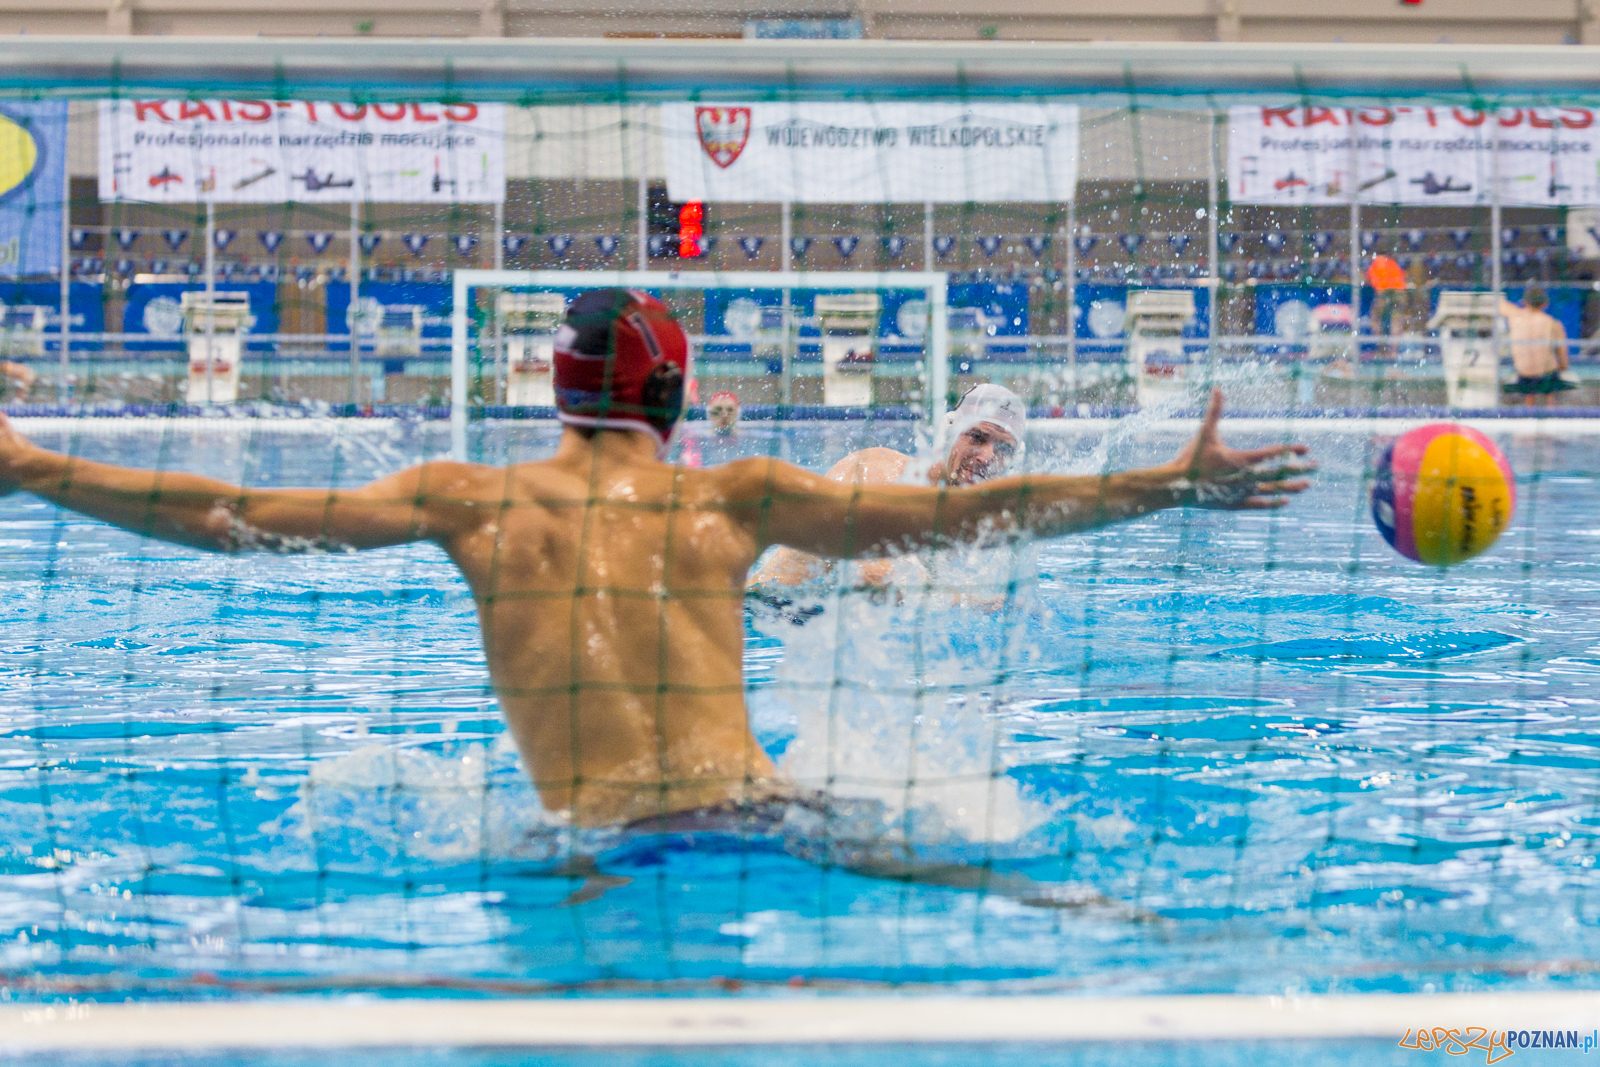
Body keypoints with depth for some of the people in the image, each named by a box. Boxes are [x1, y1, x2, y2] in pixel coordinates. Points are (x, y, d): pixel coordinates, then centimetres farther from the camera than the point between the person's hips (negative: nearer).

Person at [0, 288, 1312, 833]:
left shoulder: (468, 497, 13)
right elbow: (960, 514, 13)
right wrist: (1173, 485, 20)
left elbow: (232, 516, 13)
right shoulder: (734, 495, 14)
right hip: (763, 808, 1)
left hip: (607, 841, -1)